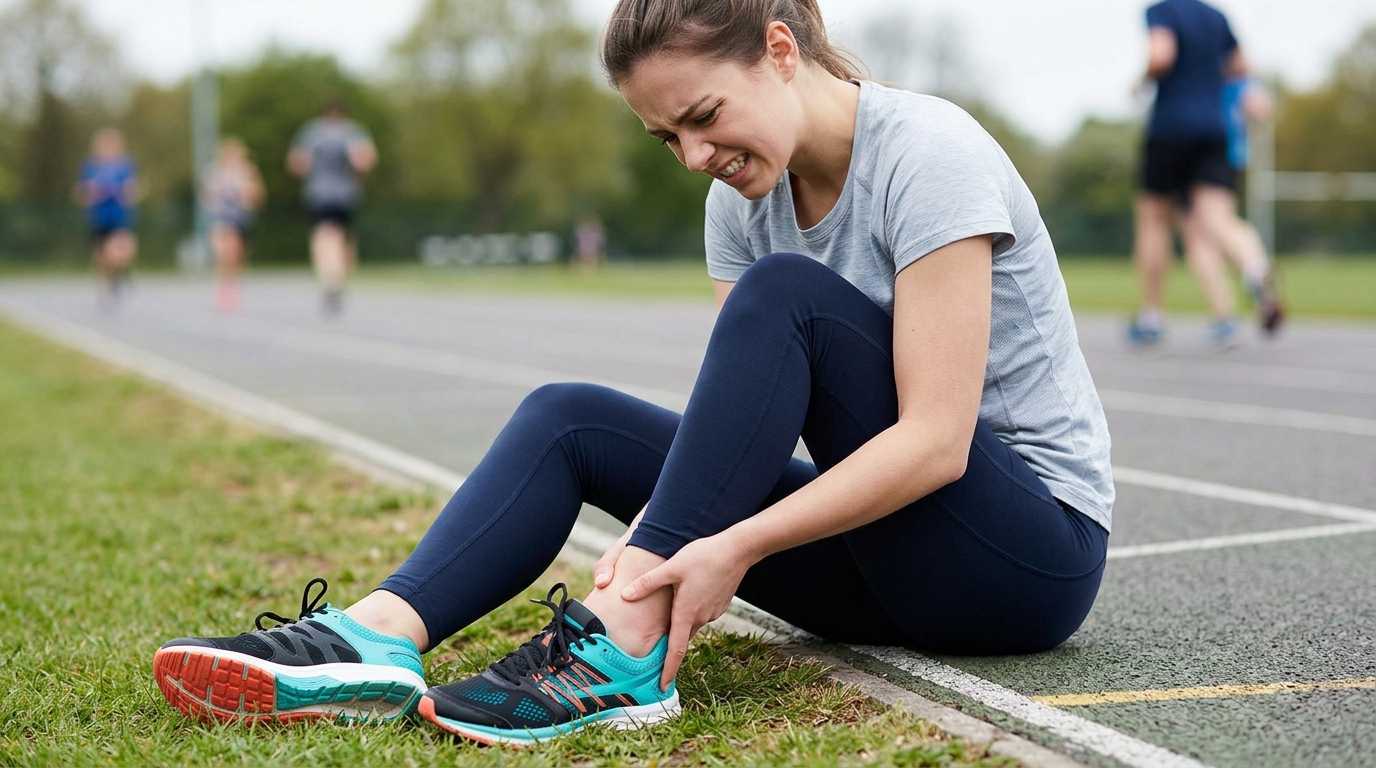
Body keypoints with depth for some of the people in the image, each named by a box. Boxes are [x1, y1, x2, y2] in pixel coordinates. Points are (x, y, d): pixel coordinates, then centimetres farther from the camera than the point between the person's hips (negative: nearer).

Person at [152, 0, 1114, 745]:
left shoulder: (925, 152, -19)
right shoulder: (745, 198, 3)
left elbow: (934, 439, -26)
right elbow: (740, 419, -3)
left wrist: (734, 544, -32)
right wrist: (658, 538, -23)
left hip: (1036, 547, -7)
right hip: (879, 541, 7)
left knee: (784, 294, -28)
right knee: (569, 419, -5)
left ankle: (621, 655, -31)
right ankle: (377, 636, -26)